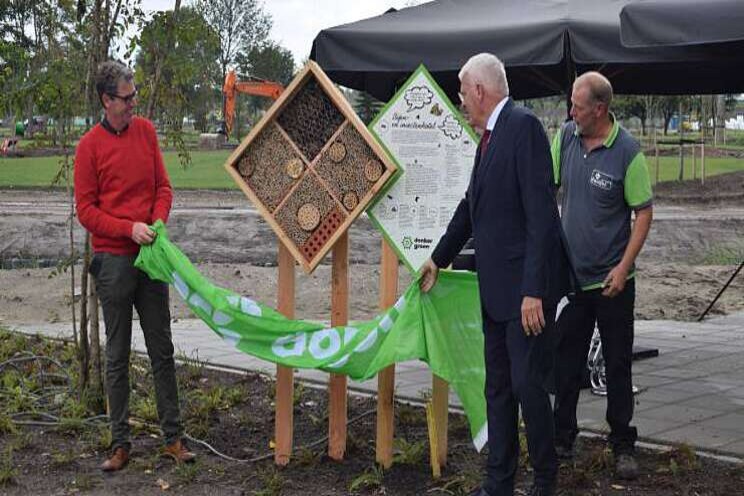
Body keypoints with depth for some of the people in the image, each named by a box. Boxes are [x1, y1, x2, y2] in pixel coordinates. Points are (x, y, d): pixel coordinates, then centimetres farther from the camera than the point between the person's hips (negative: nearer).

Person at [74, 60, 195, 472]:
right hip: (113, 261, -4)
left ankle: (173, 437, 15)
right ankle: (120, 444, 12)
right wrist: (129, 229, -17)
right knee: (117, 355, 4)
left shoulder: (146, 130, 6)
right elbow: (86, 210, -6)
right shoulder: (90, 146, -7)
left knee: (162, 350, 8)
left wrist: (158, 221, -8)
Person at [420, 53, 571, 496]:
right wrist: (439, 258, 35)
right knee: (498, 388, 13)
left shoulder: (524, 126, -15)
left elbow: (541, 213, -21)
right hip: (496, 285, 9)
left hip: (526, 285, -9)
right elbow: (472, 206, 26)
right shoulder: (490, 135, 14)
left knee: (527, 383, -4)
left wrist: (534, 290, -24)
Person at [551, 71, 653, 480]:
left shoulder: (627, 152, -13)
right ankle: (562, 438, 23)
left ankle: (622, 446, 17)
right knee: (566, 362, 11)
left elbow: (644, 212, -8)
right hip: (570, 274, 4)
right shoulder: (565, 137, 0)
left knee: (618, 365, 6)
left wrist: (624, 267, -14)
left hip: (611, 280, -4)